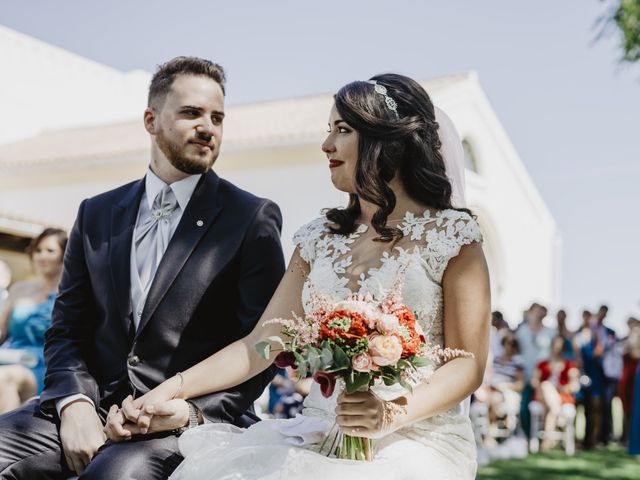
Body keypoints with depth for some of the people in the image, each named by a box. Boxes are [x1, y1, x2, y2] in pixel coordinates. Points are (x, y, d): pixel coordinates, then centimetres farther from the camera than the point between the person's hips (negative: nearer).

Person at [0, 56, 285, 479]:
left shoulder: (253, 218, 2)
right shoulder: (97, 214, 14)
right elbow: (67, 329, 12)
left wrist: (193, 411, -17)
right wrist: (75, 403, -8)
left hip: (191, 420, -4)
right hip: (92, 408, 4)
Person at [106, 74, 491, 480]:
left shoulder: (450, 234, -2)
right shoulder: (320, 239, 13)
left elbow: (468, 364, -6)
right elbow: (263, 341, 9)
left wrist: (393, 414, -24)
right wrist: (168, 393, -3)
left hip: (419, 442, -4)